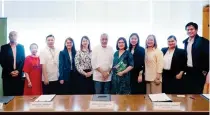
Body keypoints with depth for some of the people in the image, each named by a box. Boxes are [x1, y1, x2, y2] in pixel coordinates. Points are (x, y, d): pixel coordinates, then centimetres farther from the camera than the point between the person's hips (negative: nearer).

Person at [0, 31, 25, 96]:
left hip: (19, 74, 1)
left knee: (19, 95, -1)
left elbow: (23, 60, 5)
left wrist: (18, 71, -7)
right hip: (7, 75, -1)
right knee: (8, 95, -2)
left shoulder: (21, 47, 10)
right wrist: (10, 72, -8)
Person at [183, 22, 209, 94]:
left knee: (197, 93, -1)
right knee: (187, 93, 10)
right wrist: (184, 69, 13)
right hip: (188, 71, 6)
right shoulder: (185, 42, 11)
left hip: (198, 72, -6)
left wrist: (205, 71, -14)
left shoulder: (203, 41, -9)